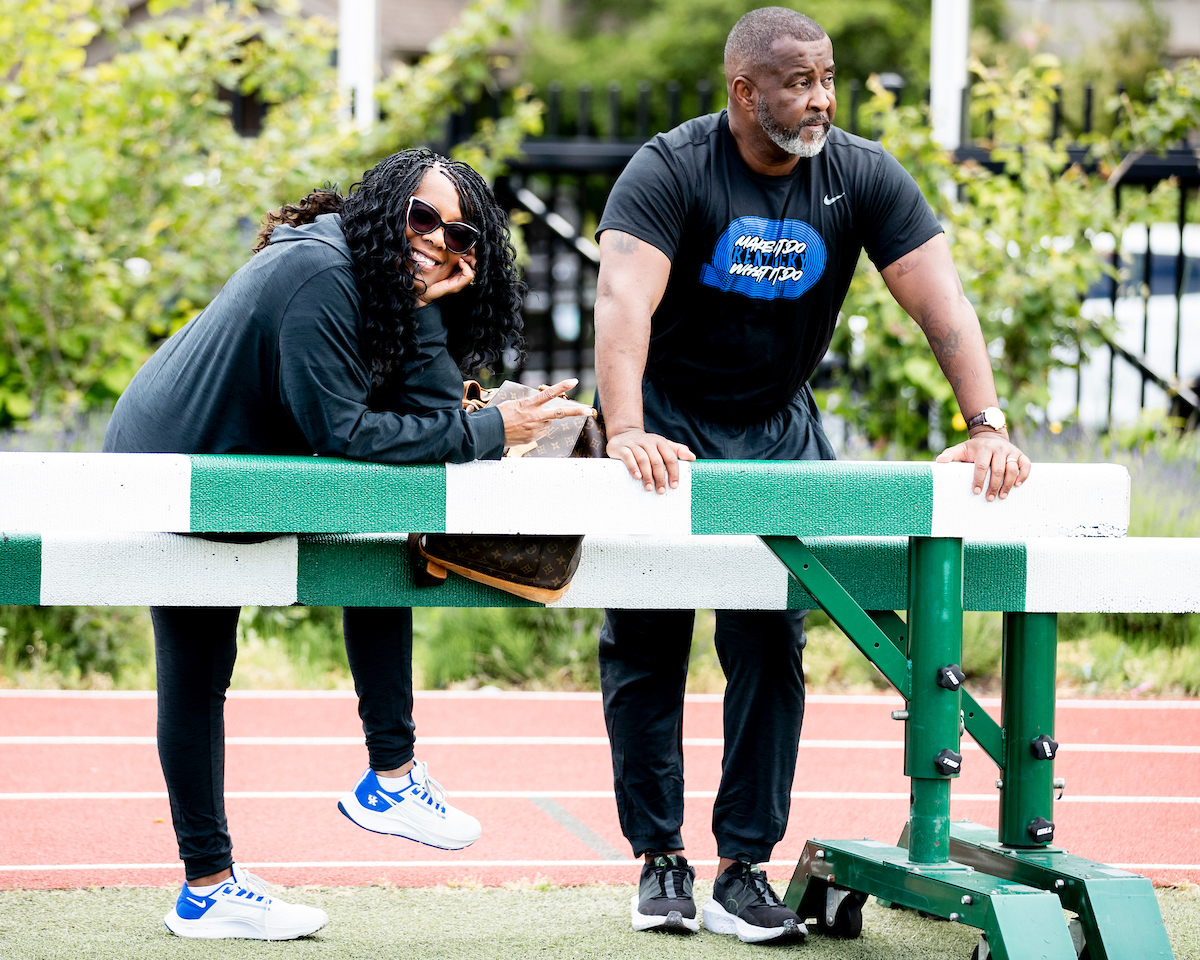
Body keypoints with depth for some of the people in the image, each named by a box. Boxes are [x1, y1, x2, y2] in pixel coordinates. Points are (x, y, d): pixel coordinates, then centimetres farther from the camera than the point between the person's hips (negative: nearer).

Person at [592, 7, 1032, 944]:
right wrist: (626, 433, -49)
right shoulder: (670, 171, -20)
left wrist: (988, 427, -29)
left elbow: (943, 302, -15)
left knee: (773, 647, -4)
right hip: (669, 421, -2)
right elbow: (624, 301, -34)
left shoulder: (862, 178, -10)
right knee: (647, 645, 1)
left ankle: (745, 871, 0)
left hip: (780, 428, 2)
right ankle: (660, 859, 12)